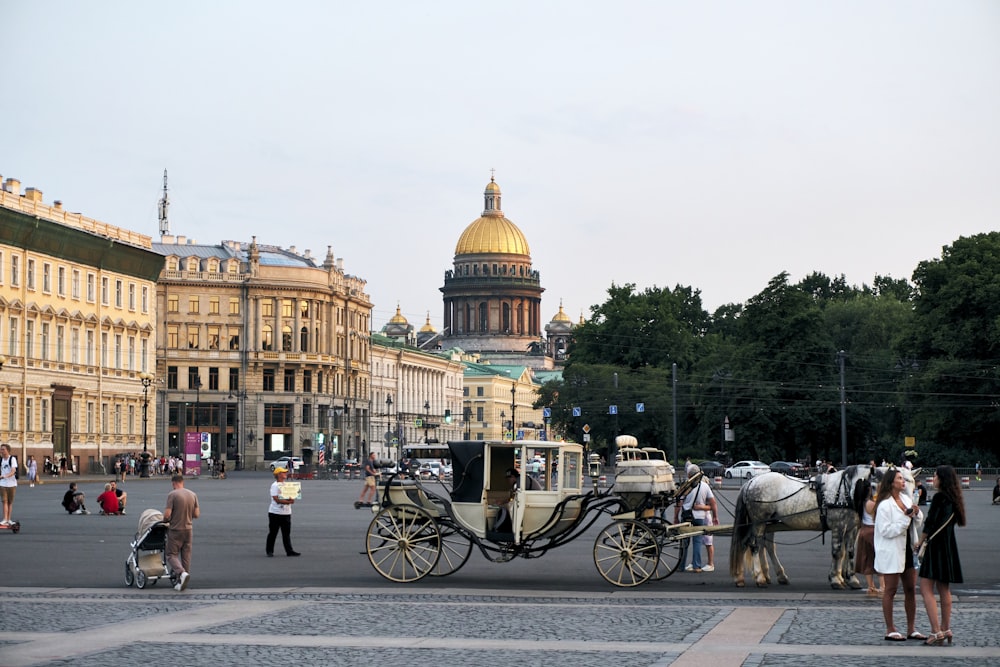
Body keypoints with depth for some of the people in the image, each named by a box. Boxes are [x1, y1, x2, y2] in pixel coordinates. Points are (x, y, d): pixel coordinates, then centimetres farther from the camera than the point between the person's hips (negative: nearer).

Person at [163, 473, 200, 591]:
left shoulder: (172, 495, -13)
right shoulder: (193, 495, 3)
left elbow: (167, 515, -17)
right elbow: (196, 514, 5)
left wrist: (165, 520, 4)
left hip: (175, 530, -5)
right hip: (188, 529, 5)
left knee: (172, 554, 2)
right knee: (186, 555, 11)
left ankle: (182, 573, -22)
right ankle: (181, 582, 15)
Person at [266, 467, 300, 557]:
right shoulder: (274, 485, -9)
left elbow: (291, 496, 14)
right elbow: (277, 499, -18)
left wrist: (291, 499, -10)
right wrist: (288, 501, -22)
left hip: (286, 513, 6)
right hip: (275, 513, -6)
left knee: (287, 533, 6)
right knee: (273, 533, 2)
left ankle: (289, 551, 7)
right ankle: (269, 551, 10)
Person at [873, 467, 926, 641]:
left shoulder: (906, 499, 9)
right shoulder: (884, 505, -14)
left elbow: (919, 520, 20)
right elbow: (886, 530, -20)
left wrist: (916, 513, -3)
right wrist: (906, 518, -21)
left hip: (907, 550, 8)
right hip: (891, 553, -8)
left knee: (911, 589, 9)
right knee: (890, 590, 0)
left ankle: (911, 629, 16)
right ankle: (890, 630, 5)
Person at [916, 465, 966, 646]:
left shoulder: (939, 497, -14)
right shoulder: (953, 499, 12)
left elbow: (930, 522, -16)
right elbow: (952, 522, 14)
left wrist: (920, 541, -1)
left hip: (936, 545, -9)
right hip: (949, 547, 9)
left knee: (926, 589, -9)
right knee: (944, 589, 15)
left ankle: (936, 631, -15)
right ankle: (946, 629, 19)